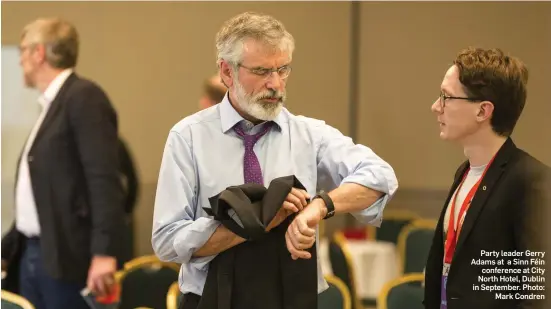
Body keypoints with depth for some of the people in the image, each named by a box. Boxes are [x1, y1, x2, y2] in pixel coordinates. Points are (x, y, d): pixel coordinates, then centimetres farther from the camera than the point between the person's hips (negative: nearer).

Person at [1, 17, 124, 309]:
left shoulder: (83, 97, -10)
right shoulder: (51, 103, 18)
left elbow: (104, 179, -18)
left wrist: (103, 252, -25)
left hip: (65, 257, -9)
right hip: (32, 254, 9)